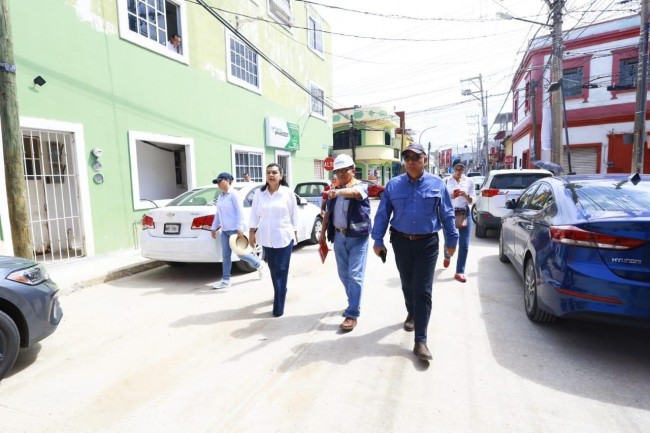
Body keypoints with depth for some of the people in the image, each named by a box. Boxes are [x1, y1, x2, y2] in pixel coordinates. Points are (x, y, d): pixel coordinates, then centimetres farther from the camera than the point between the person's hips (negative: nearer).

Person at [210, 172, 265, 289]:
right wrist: (214, 228, 17)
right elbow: (218, 214, 19)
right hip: (224, 230, 8)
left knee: (241, 254, -1)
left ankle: (259, 264, 23)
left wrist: (240, 229, -21)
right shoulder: (220, 197, 13)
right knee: (225, 256, 7)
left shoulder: (234, 194, -11)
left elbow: (240, 212, -16)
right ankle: (225, 280, 14)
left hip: (235, 230, -7)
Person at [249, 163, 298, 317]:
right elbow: (254, 214, 6)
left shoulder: (288, 192, -5)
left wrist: (295, 232, 2)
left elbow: (294, 214, 0)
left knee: (281, 271, -2)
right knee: (273, 270, 15)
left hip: (284, 237, -3)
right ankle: (281, 293, 38)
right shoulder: (259, 193, 2)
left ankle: (278, 306, 4)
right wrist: (252, 232, 3)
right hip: (266, 238, 3)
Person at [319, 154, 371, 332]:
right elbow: (328, 213, 16)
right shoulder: (333, 191, 11)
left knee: (354, 275, -7)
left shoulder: (361, 186, -7)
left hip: (357, 237, -6)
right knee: (344, 274, 14)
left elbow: (355, 192, -33)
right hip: (339, 236, 6)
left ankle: (352, 314, 2)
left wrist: (339, 191, -52)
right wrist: (323, 234, 12)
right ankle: (354, 304, 33)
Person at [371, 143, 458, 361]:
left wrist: (451, 240, 5)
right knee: (407, 284, 17)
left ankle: (420, 340, 2)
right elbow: (382, 214, 1)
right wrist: (378, 240, -1)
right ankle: (412, 313, 47)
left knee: (423, 291, -3)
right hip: (401, 242, 2)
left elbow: (447, 214, 3)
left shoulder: (436, 184, -2)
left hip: (427, 244, -2)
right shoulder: (393, 185, 0)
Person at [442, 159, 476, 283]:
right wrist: (451, 196, -20)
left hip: (464, 213, 1)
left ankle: (460, 272, 8)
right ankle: (447, 257, 46)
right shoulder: (446, 181, -2)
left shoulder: (469, 181, 4)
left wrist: (466, 196, -16)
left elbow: (473, 200, 4)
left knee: (464, 245, -2)